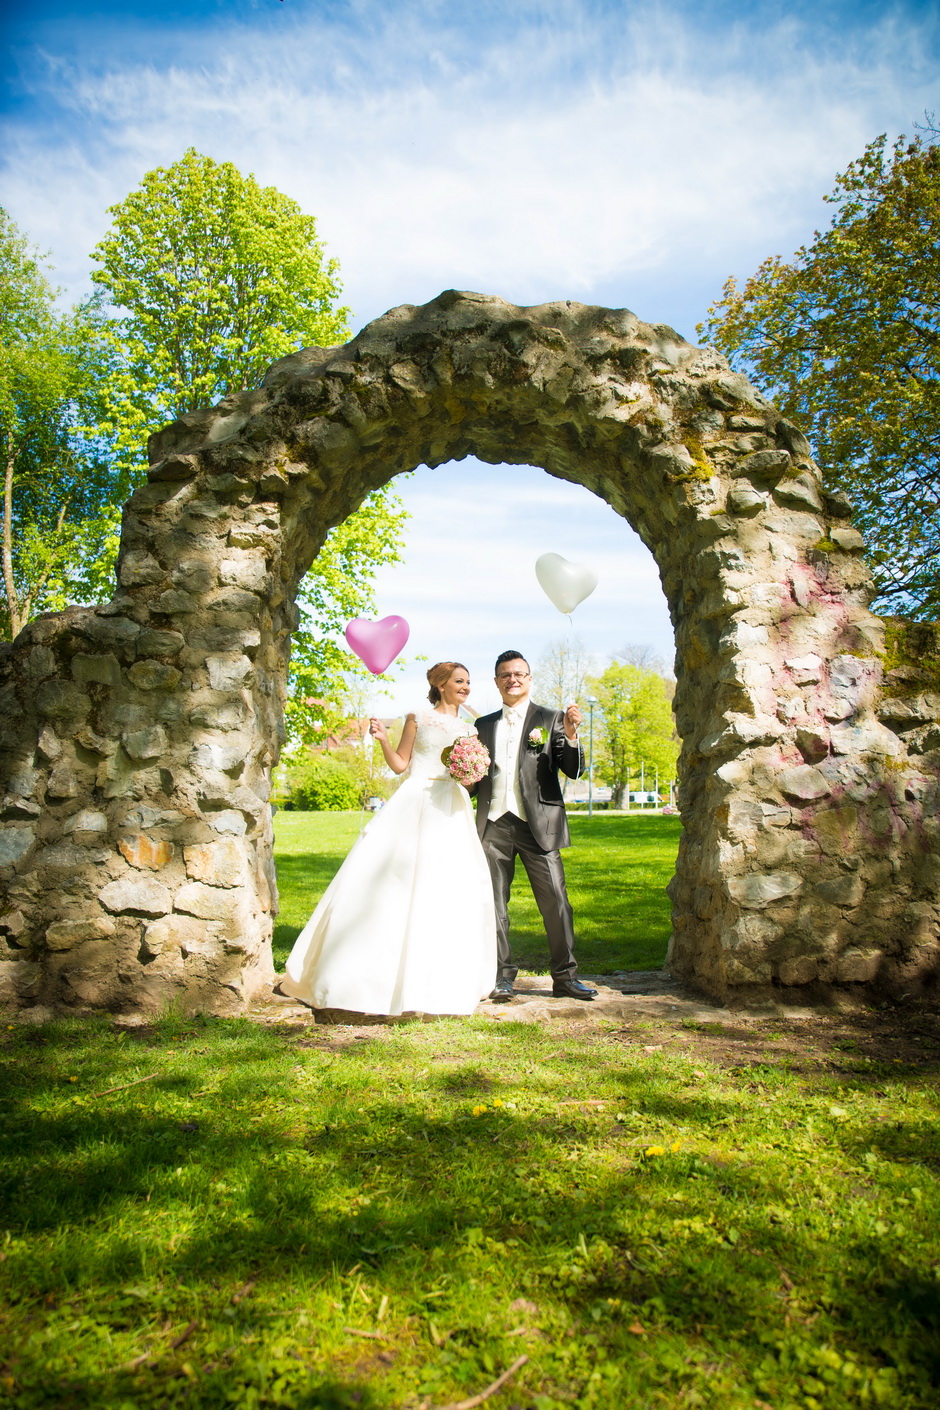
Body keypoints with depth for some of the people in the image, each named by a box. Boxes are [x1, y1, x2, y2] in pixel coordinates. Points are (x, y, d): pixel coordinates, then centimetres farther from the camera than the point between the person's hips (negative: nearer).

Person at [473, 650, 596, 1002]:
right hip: (494, 825, 3)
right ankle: (502, 976, 16)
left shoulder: (551, 719, 6)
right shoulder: (484, 726, 16)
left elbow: (573, 770, -2)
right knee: (494, 903, 6)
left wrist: (570, 735, -18)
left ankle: (565, 976, 9)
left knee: (555, 900, -2)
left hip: (537, 825, -3)